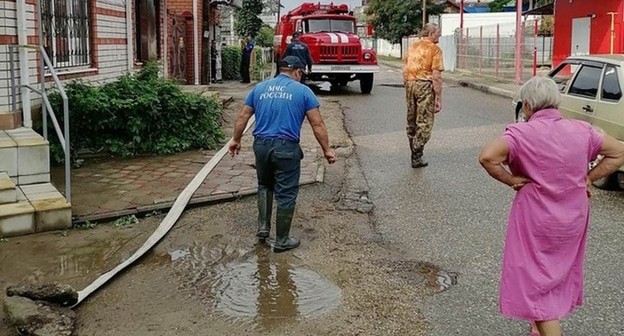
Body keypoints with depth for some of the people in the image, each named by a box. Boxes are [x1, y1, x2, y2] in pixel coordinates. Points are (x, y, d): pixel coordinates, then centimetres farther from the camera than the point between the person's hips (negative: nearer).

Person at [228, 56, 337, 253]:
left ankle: (263, 226, 18)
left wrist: (236, 140, 24)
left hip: (261, 145, 4)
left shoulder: (260, 88, 11)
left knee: (265, 186, 26)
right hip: (286, 148, -4)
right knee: (286, 195, 6)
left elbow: (243, 117, 13)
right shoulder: (302, 91, 0)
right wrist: (327, 150, 4)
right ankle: (282, 240, 14)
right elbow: (317, 124, -3)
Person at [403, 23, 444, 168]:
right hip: (425, 85, -6)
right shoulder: (435, 49, -6)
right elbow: (436, 75, -12)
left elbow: (405, 70, 14)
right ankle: (417, 157, -1)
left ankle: (414, 153, 23)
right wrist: (438, 98, -10)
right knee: (424, 123, 0)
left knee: (412, 121, 15)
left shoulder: (413, 46, 12)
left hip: (410, 84, 6)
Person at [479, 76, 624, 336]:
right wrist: (588, 179, 5)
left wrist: (511, 180, -16)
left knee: (537, 281, 4)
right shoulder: (582, 130, -1)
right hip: (573, 218, 6)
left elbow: (487, 157, -30)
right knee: (559, 273, 24)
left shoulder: (522, 133, -17)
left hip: (536, 219, -6)